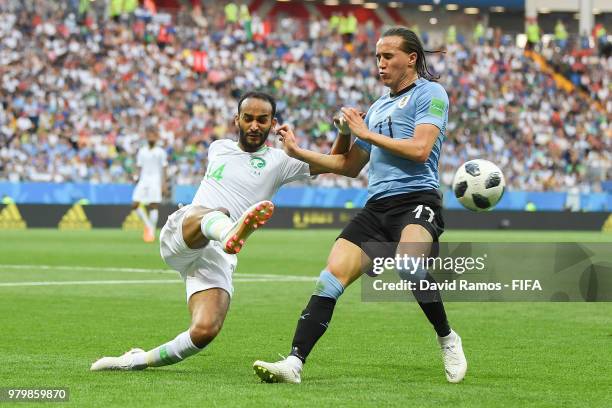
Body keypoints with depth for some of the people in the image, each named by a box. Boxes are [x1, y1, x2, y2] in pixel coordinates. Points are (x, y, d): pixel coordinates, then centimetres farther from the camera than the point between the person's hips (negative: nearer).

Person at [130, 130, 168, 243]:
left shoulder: (160, 152, 4)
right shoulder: (142, 151, 13)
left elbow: (163, 168, 2)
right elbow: (140, 167, 16)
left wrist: (163, 183, -6)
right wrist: (138, 180, 11)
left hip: (155, 181, -3)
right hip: (143, 181, 3)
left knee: (154, 206, -9)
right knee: (135, 205, -9)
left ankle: (152, 232, -3)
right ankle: (148, 224, 9)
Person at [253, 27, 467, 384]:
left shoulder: (430, 93, 3)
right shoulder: (378, 107, 26)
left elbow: (420, 149, -13)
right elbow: (350, 166, 32)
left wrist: (367, 133, -4)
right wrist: (298, 153, 23)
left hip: (417, 200, -7)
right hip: (377, 206, 7)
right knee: (332, 276, -11)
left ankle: (448, 340, -12)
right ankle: (294, 363, -16)